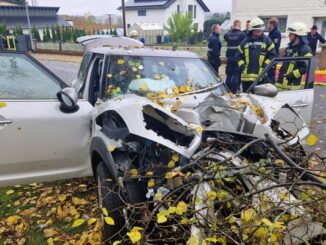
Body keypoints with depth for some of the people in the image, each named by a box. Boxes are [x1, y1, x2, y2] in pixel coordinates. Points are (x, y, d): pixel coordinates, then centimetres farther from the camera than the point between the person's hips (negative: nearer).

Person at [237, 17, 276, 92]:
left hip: (261, 76, -2)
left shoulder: (267, 41, 6)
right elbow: (239, 56, 13)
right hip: (246, 75, 2)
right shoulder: (245, 42, 11)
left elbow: (272, 55, 4)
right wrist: (242, 65, -3)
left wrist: (266, 65, -9)